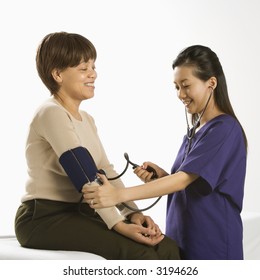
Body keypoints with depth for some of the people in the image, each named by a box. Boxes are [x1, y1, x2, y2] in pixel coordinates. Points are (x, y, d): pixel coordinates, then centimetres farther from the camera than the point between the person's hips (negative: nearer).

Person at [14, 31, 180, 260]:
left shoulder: (86, 120, 16)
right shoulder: (51, 114, -14)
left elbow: (106, 172, 4)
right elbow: (85, 178, -23)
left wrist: (132, 213, -9)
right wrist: (119, 225, -28)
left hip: (80, 213, 8)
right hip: (44, 218, -8)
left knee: (167, 249, -9)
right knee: (138, 254, -25)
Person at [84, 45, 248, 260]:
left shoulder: (225, 129, -14)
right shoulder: (195, 130, 13)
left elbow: (185, 179, -24)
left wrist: (119, 195, -31)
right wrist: (161, 176, -6)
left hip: (212, 242, -7)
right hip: (184, 237, 7)